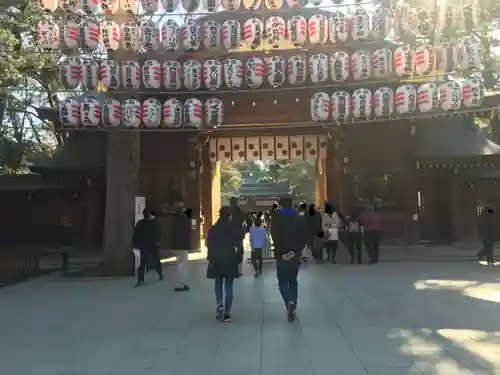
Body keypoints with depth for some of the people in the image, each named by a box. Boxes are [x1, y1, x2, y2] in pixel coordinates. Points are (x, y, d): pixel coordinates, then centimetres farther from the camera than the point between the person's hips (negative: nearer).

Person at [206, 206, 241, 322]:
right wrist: (238, 259, 0)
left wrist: (211, 259, 6)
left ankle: (219, 305, -5)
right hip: (230, 260, -1)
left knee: (218, 284, 17)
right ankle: (227, 312, 5)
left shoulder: (213, 229, -1)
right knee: (228, 286, 6)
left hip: (216, 261, 1)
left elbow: (209, 245, -1)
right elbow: (238, 245, -9)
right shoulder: (234, 229, -6)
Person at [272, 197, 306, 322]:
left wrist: (282, 253, -11)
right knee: (293, 280, 17)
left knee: (283, 282, 6)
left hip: (281, 255, -3)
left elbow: (275, 237, -13)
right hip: (295, 254, 3)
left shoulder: (276, 218, -5)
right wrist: (295, 251, -8)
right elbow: (303, 237, -4)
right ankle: (292, 306, 15)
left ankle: (290, 302, -19)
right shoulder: (298, 218, 3)